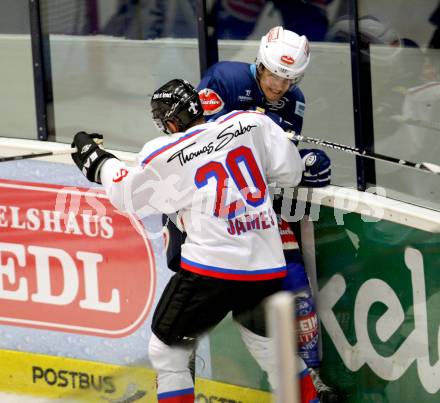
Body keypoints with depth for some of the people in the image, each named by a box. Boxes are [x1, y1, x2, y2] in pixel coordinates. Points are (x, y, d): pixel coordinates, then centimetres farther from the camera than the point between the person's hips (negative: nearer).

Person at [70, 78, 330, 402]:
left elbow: (128, 195, 13)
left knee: (167, 350, 12)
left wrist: (95, 160, 28)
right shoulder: (252, 124, 3)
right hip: (267, 268, 4)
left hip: (211, 269, -4)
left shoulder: (167, 157, -2)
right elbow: (291, 171, 8)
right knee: (274, 349, 22)